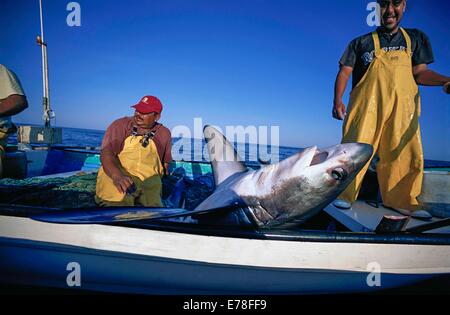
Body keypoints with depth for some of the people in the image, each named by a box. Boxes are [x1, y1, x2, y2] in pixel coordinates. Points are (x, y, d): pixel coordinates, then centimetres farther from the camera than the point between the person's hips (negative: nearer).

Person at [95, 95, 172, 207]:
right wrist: (117, 175, -29)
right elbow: (106, 152, -12)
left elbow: (165, 161, 26)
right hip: (115, 177, -3)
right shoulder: (120, 125, 2)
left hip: (148, 180, 4)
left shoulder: (164, 134, 13)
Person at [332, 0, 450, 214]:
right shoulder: (362, 43, 11)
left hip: (401, 110, 3)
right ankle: (344, 196, 4)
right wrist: (337, 101, -10)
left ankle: (400, 201, 14)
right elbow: (344, 72, 4)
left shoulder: (415, 39, 19)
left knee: (406, 155, 1)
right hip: (366, 107, -3)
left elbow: (419, 72, 13)